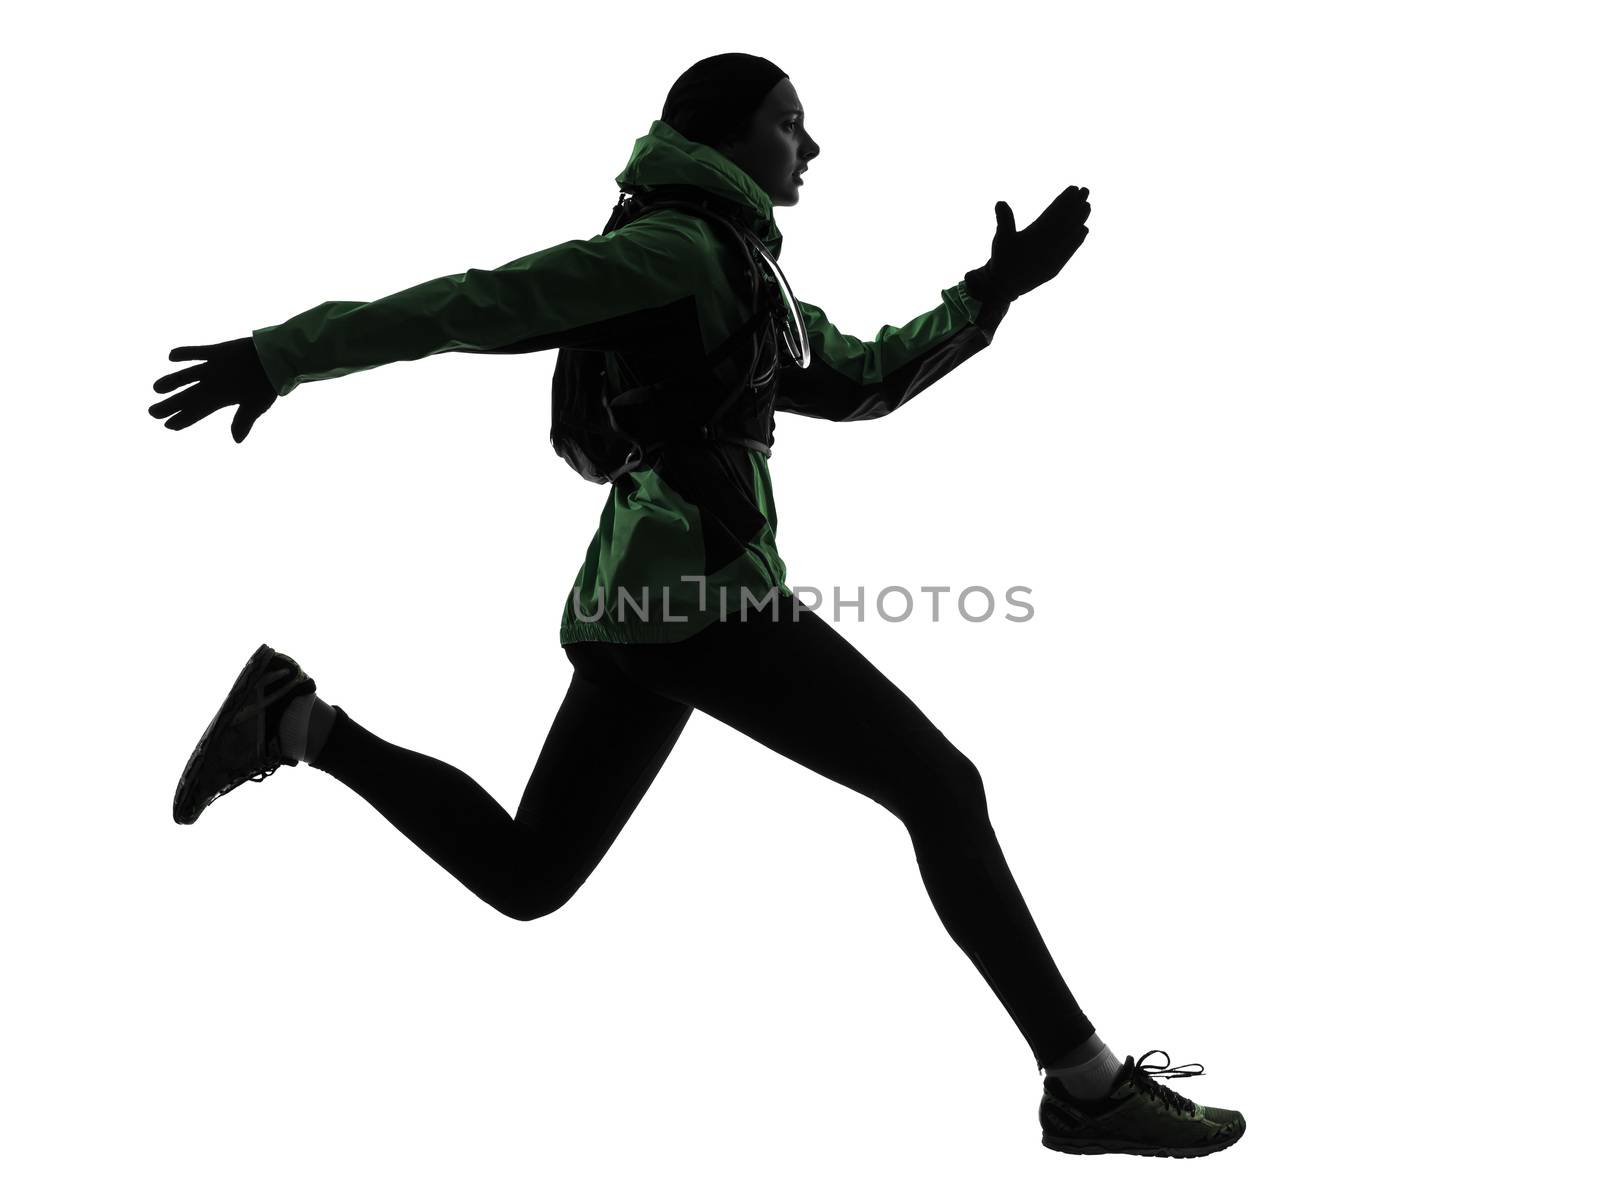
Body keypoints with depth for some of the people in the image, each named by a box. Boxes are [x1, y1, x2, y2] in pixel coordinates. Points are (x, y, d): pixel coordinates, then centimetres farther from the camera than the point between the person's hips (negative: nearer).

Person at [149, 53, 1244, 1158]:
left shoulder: (727, 284, 27)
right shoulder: (679, 244, -5)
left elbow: (867, 380, 26)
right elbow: (485, 303, -12)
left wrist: (1000, 287, 17)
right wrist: (282, 356, -15)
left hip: (636, 601, 10)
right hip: (701, 592, -10)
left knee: (523, 877, 16)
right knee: (942, 790, -5)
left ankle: (298, 722, 8)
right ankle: (1089, 1083, -2)